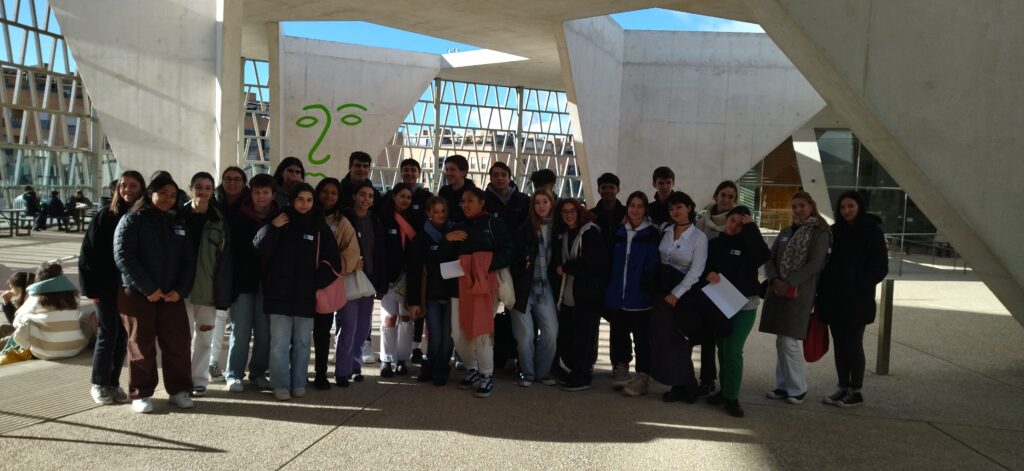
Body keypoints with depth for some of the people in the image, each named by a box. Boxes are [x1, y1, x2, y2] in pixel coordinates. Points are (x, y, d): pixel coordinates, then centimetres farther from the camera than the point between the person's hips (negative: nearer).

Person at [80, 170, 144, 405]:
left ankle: (113, 383, 19)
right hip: (107, 286, -2)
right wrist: (91, 287, -9)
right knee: (107, 334, 1)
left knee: (123, 336, 8)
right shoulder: (105, 216, -3)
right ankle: (99, 384, 15)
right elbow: (88, 252, -4)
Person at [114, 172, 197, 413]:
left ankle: (179, 390, 14)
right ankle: (140, 394, 14)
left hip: (172, 295, 4)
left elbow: (188, 260, 10)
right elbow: (123, 256, -12)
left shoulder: (178, 224, 13)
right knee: (141, 345, 3)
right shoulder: (132, 220, -2)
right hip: (137, 294, -4)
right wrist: (148, 288, -17)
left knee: (178, 343, 2)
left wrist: (180, 290, -6)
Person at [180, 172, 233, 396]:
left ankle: (199, 379, 19)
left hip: (207, 288, 0)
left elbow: (225, 259, 0)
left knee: (204, 336, 7)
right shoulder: (178, 216, 3)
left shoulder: (219, 221, 3)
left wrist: (222, 293, -7)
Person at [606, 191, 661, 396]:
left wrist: (648, 286, -15)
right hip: (617, 297, 5)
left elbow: (654, 265, -7)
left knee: (642, 338, 2)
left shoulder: (652, 234, -4)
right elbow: (611, 263, 13)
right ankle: (621, 368, 27)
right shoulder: (619, 233, 10)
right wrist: (609, 289, 8)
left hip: (640, 298, -5)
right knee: (618, 334, 13)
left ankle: (643, 377, 10)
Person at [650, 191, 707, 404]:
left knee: (677, 338, -2)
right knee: (662, 336, 3)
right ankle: (681, 385, 13)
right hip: (662, 288, 5)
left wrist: (676, 293, -15)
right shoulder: (665, 230, 5)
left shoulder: (699, 237, -8)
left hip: (683, 291, -5)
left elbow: (696, 270, -12)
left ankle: (686, 387, 11)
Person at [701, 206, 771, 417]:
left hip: (744, 305, -3)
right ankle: (725, 390, 26)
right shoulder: (715, 242, 4)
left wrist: (751, 228, -19)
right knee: (723, 349, 12)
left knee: (733, 351, -8)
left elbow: (763, 257, -23)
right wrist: (708, 274, -17)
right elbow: (703, 266, 6)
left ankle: (732, 398, 1)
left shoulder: (748, 243, -3)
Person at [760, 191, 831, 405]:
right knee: (780, 341, 8)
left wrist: (789, 283, -16)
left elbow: (815, 264, -11)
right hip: (778, 291, 6)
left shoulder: (820, 233, -1)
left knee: (790, 342, -9)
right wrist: (774, 280, -6)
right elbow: (770, 259, 13)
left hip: (799, 294, -6)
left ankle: (797, 389, 4)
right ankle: (783, 386, 17)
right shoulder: (785, 232, 18)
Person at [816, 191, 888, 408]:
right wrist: (824, 288, 2)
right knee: (839, 344, 9)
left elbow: (880, 268, -5)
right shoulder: (835, 231, 9)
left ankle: (856, 392, 10)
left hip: (857, 300, -5)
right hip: (833, 299, 5)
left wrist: (859, 285, -13)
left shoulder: (872, 232, -4)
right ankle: (843, 388, 19)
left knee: (853, 344, -1)